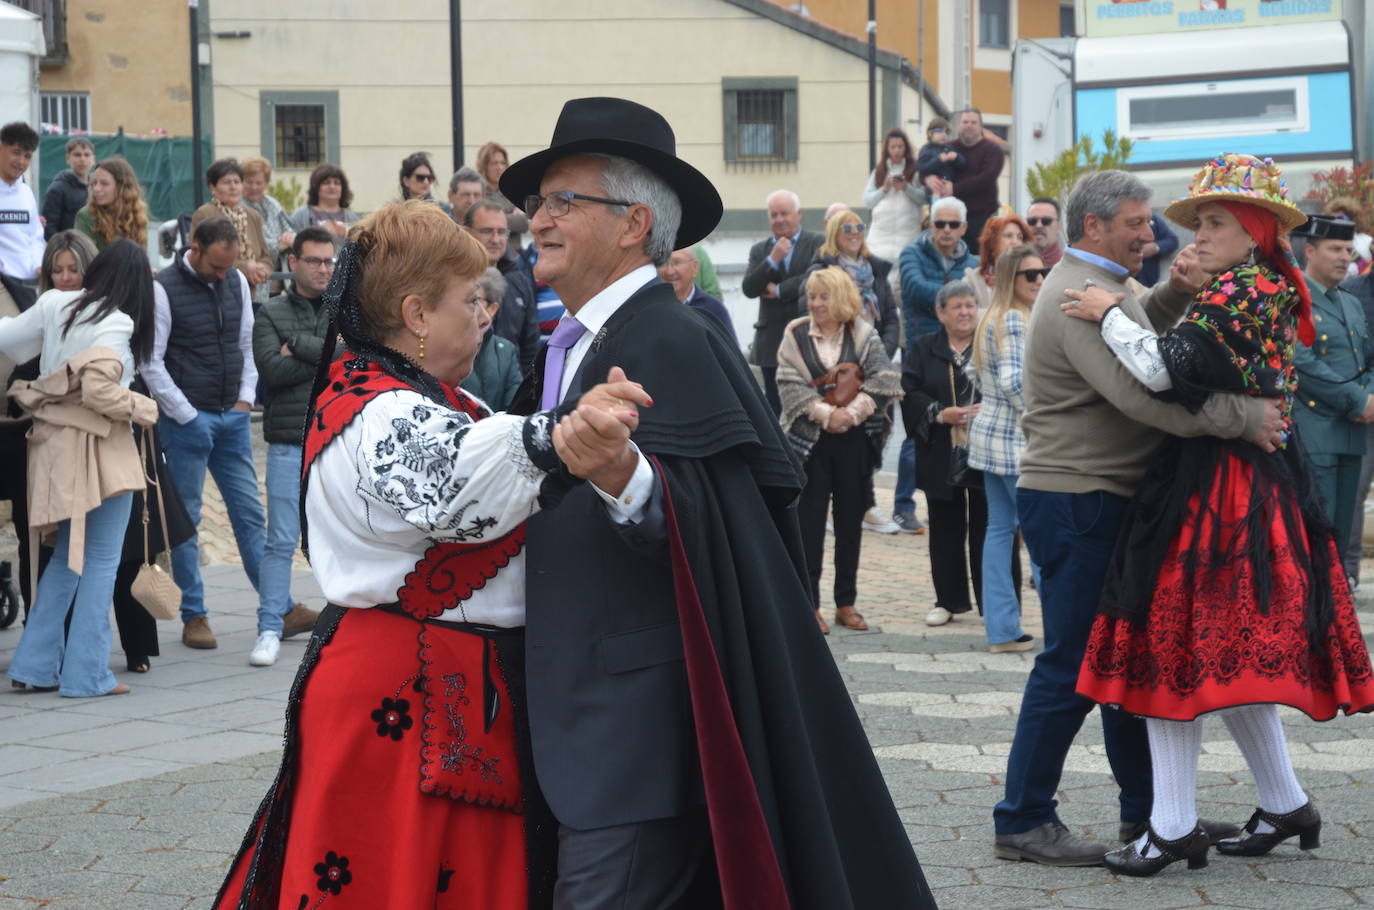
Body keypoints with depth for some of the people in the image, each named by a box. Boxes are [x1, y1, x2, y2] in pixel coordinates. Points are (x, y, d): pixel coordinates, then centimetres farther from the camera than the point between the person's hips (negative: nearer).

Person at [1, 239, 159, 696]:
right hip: (97, 449, -7)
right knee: (100, 562, 1)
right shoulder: (115, 323, -14)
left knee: (68, 556, 19)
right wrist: (143, 408, -8)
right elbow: (99, 388, -23)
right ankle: (86, 675, 2)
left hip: (54, 446, 7)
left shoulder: (54, 305, 4)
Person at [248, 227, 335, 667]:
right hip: (289, 443, -2)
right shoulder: (271, 313, 5)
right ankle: (270, 629, 0)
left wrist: (298, 346, -10)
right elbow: (272, 370, -10)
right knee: (281, 540, -4)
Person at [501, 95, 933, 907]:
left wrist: (624, 475, -42)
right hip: (590, 705, 10)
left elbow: (696, 525, -25)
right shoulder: (571, 348, 15)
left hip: (638, 711, -10)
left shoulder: (669, 343, -14)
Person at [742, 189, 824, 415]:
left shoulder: (817, 243, 2)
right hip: (772, 343, 3)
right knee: (776, 411, 6)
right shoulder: (759, 250, 13)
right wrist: (773, 260, -12)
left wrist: (780, 291, -4)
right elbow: (749, 289, 0)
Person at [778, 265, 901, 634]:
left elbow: (885, 379, -6)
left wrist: (853, 412, -16)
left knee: (850, 520, 7)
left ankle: (846, 603, 16)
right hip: (810, 439, -1)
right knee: (809, 521, 0)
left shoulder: (863, 335, 3)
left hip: (855, 439, 1)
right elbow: (789, 384, -7)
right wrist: (826, 414, -16)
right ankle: (809, 605, 4)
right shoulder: (796, 335, 1)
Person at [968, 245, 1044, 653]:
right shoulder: (1013, 320, -14)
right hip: (1015, 439, -10)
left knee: (1000, 529, 8)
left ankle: (1001, 629, 9)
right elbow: (1013, 381, -22)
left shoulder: (991, 320, 16)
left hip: (990, 432, 10)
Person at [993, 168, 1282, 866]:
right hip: (1075, 501, -11)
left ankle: (1147, 809, 24)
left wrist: (1175, 293, 7)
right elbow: (1142, 394, -30)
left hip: (1106, 500, 11)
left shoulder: (1103, 285, 16)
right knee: (1072, 664, -7)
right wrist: (1246, 417, -28)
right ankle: (1023, 822, -1)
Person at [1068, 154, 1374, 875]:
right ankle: (1285, 807, 22)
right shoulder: (1271, 290, 16)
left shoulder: (1238, 294, -15)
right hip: (1259, 484, 10)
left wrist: (1110, 315, -13)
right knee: (1225, 654, 16)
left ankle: (1173, 827, -4)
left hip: (1211, 494, -10)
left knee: (1176, 647, -6)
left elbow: (1166, 369, -25)